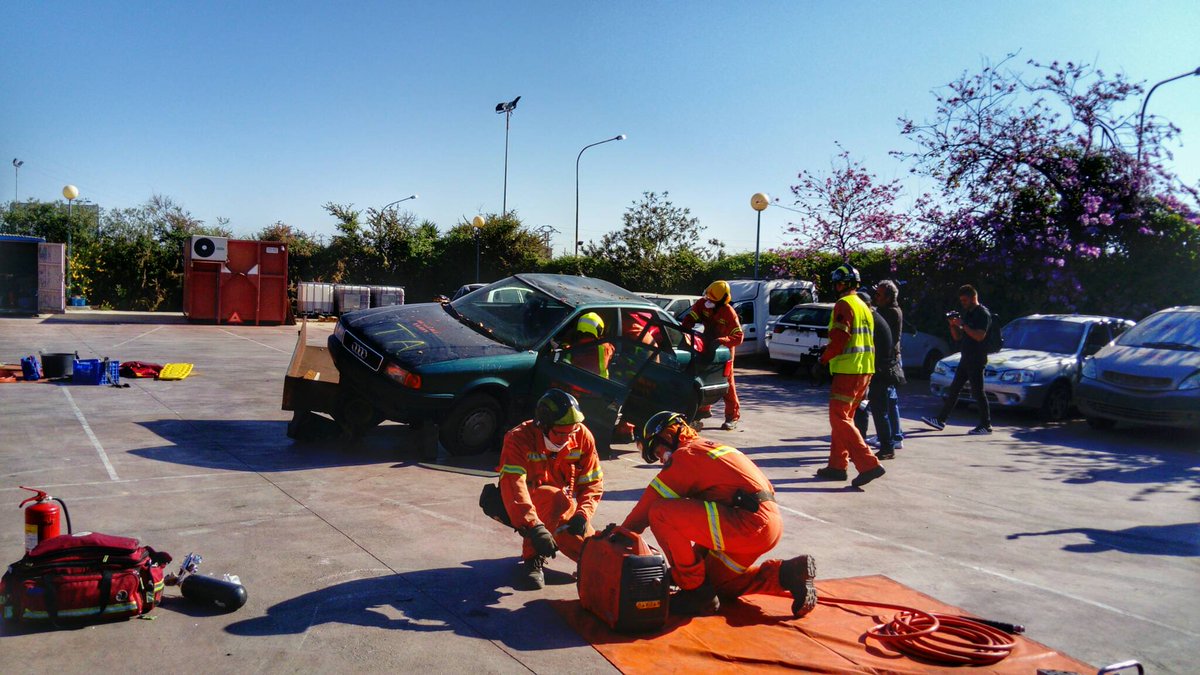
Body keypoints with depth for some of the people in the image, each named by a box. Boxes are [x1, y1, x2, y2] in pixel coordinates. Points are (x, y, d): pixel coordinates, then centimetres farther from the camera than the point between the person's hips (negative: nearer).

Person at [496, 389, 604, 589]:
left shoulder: (582, 436, -12)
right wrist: (534, 527, -49)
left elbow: (593, 482, -8)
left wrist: (583, 514, -26)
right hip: (528, 506, -4)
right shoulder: (519, 439, -25)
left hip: (564, 509, 5)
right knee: (553, 498, -37)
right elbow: (512, 486, -38)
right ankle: (532, 559, -23)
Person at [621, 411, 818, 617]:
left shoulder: (685, 454, -3)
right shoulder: (712, 448, 26)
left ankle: (696, 592, -3)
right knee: (717, 578, 25)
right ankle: (788, 573, 13)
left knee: (660, 512, -12)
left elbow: (646, 507, -2)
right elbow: (704, 514, 32)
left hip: (750, 524, -10)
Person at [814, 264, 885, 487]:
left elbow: (839, 340, -19)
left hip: (848, 370, -10)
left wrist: (823, 359, -6)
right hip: (865, 369, 10)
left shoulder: (844, 305, -10)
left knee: (839, 418, -9)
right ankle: (837, 465, 20)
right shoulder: (863, 305, 19)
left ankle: (868, 464, -15)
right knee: (844, 417, 16)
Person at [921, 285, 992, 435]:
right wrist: (953, 325, 0)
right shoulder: (965, 313, 17)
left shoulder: (983, 314, -9)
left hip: (977, 360, -9)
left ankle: (986, 425, 2)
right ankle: (940, 419, 13)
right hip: (965, 359, 9)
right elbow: (957, 337, 18)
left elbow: (979, 336, -21)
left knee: (977, 393, -5)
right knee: (953, 390, 9)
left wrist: (962, 325, -19)